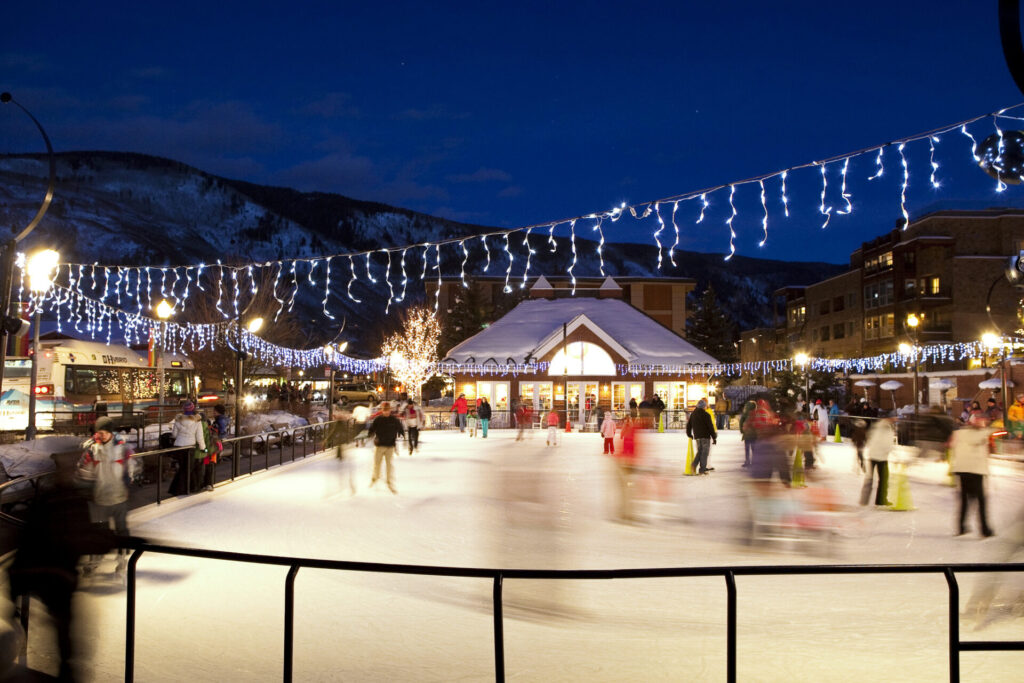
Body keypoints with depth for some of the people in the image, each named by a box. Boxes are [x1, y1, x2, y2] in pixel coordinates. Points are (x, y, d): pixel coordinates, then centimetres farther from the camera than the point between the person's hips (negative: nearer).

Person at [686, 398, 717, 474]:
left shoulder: (692, 414, 9)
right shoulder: (706, 415, -11)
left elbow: (688, 425, 15)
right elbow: (711, 427, -11)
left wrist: (689, 434, 27)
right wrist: (714, 437, -5)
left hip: (697, 436, 6)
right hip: (705, 436, -6)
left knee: (700, 451, 18)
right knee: (705, 452, 0)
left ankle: (694, 464, 0)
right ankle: (702, 469, -1)